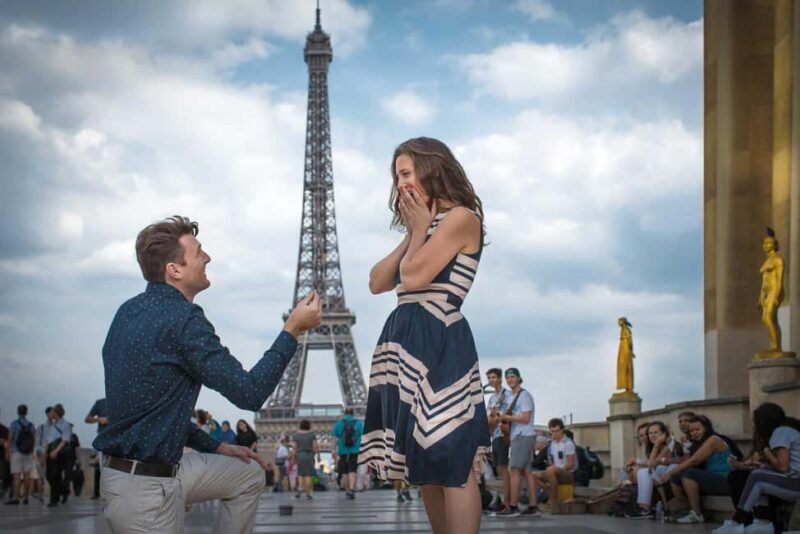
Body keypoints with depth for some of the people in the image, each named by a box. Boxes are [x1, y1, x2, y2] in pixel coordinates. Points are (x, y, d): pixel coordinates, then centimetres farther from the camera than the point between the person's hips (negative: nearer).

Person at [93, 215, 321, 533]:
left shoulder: (131, 312, 9)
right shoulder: (182, 319, -20)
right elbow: (249, 393, -19)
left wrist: (214, 446, 19)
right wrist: (293, 330, -11)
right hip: (145, 488, -9)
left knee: (248, 475, 21)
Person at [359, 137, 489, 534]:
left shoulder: (461, 218, -4)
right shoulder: (424, 226, 23)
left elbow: (414, 277, -14)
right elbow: (377, 282, 16)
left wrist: (419, 229, 2)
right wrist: (411, 234, 11)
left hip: (439, 346, -9)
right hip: (406, 345, 9)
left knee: (452, 463, -11)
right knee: (426, 466, 8)